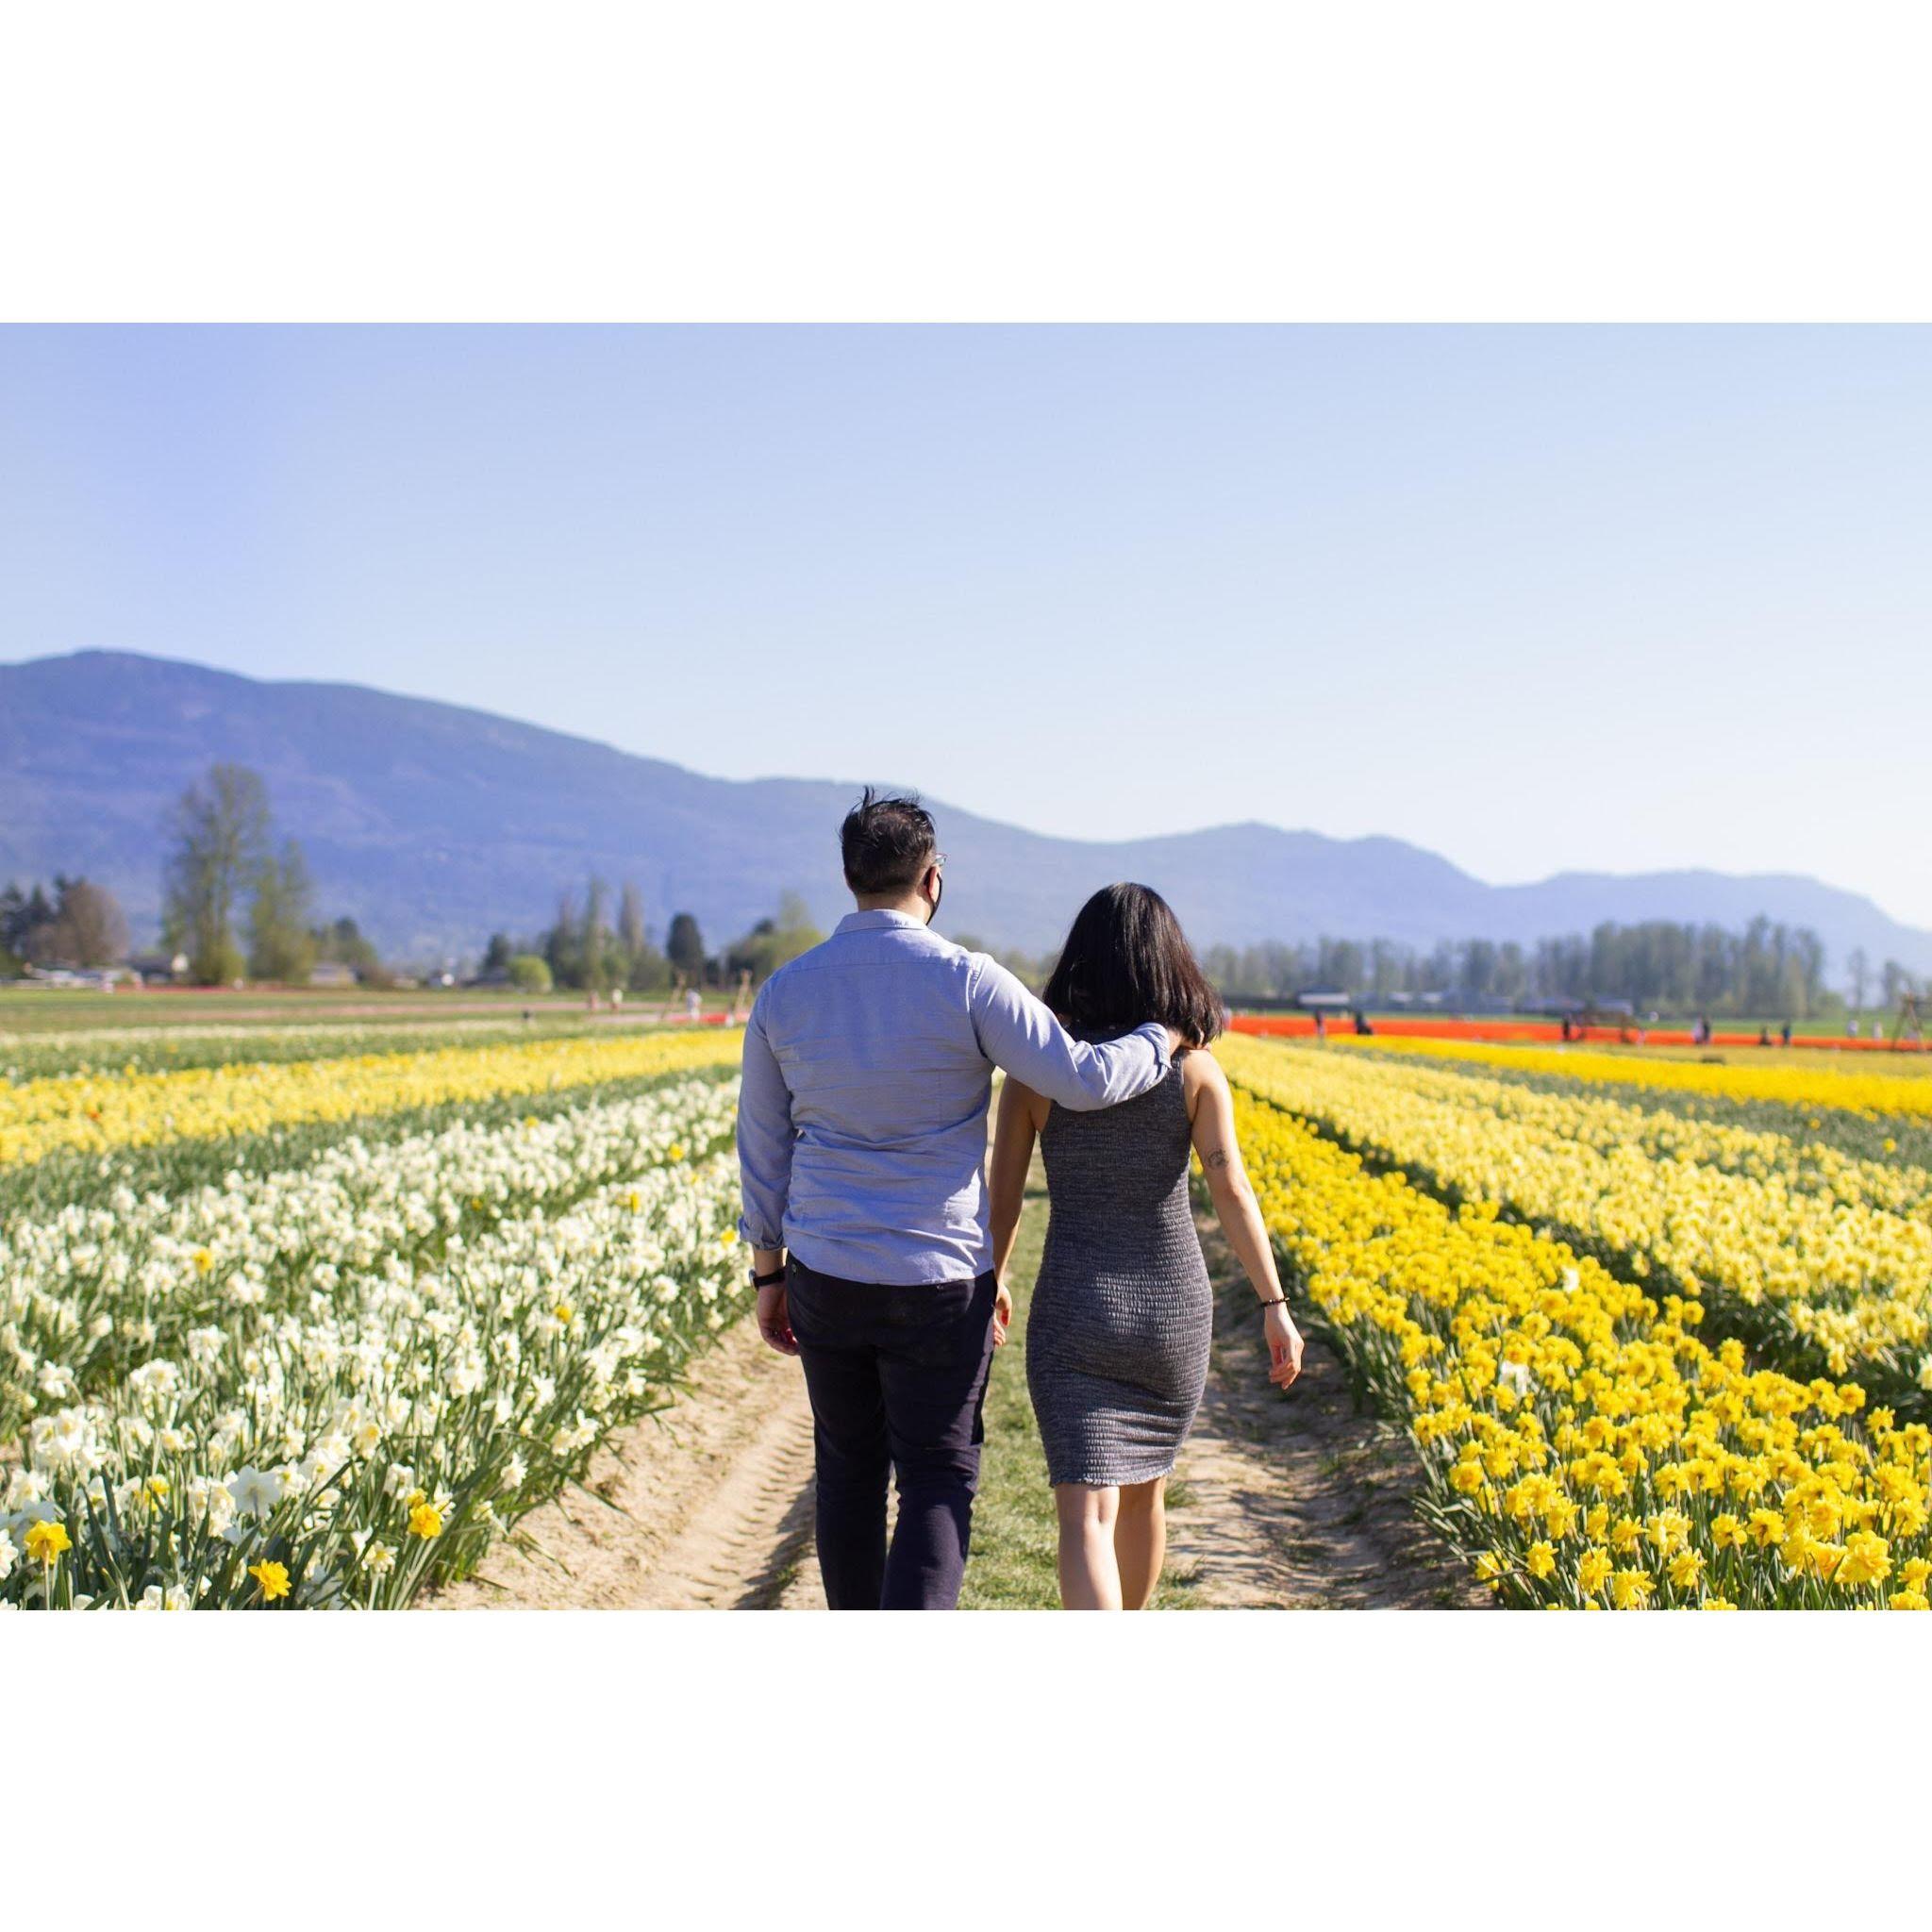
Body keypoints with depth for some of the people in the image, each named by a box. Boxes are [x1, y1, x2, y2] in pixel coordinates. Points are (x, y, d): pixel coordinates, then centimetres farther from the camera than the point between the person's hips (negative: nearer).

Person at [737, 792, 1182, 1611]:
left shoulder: (785, 992, 0)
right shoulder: (966, 982, -14)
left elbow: (763, 1149, 6)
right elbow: (1084, 1082, -17)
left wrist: (769, 1275, 16)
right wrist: (1162, 1036, 4)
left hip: (827, 1275, 4)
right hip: (939, 1282, -4)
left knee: (850, 1472, 19)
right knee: (936, 1484, 5)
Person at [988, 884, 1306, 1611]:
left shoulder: (1032, 1067, -6)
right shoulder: (1195, 1067, -6)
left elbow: (1002, 1200, -3)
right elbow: (1232, 1193, -12)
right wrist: (1276, 1306, -7)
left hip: (1075, 1311, -2)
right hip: (1173, 1312, 2)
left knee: (1086, 1513, -5)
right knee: (1143, 1490, 23)